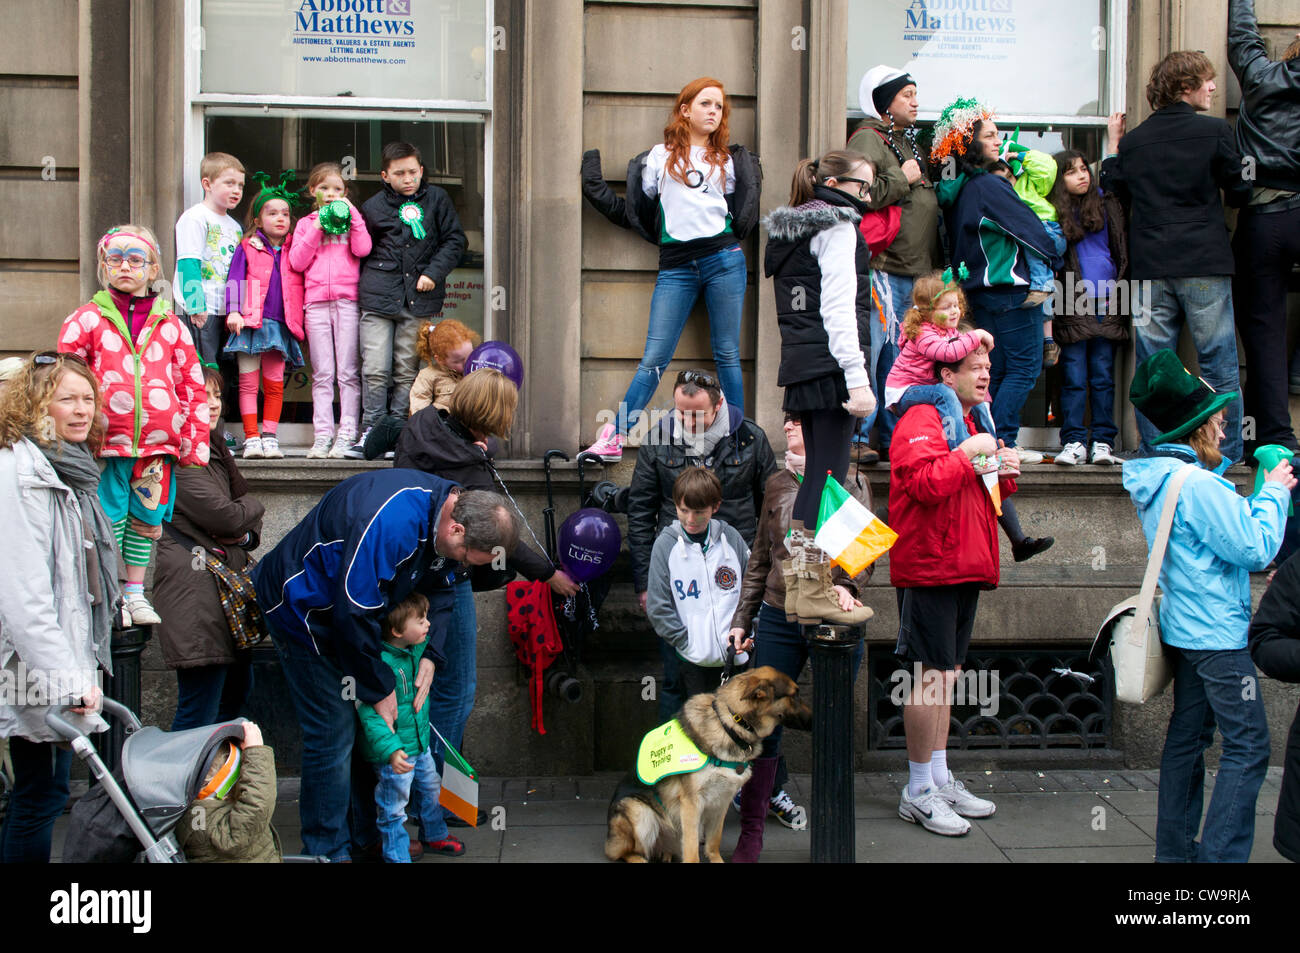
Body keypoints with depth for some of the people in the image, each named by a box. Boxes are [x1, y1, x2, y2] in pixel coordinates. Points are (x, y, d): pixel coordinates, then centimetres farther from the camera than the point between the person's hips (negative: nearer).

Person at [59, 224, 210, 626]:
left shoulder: (170, 325, 9)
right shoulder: (86, 320, 3)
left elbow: (193, 386, 10)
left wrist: (194, 441, 6)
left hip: (158, 443, 2)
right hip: (106, 443, -2)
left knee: (146, 519, 10)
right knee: (109, 520, 1)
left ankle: (135, 592, 24)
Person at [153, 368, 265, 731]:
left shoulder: (213, 447, 19)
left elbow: (249, 522, 19)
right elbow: (226, 516, -19)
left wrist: (246, 534, -4)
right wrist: (251, 506, 3)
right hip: (196, 584, -10)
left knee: (237, 688, 16)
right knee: (199, 711, -10)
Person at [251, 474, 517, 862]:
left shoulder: (447, 510, -9)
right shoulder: (391, 521, -38)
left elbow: (439, 589, 5)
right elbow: (355, 612, -33)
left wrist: (430, 654, -9)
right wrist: (380, 689, -22)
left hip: (352, 608, 9)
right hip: (302, 608, -9)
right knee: (334, 734, -9)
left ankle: (370, 836, 22)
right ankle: (329, 851, 4)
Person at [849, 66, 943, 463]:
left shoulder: (909, 141, 22)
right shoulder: (868, 139, -7)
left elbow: (926, 203, 33)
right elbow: (858, 191, -25)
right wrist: (901, 178, -12)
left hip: (914, 271, 9)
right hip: (883, 269, -9)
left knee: (899, 355, 12)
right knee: (872, 351, -10)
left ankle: (893, 439, 18)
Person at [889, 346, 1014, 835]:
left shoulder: (972, 423, 22)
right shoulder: (922, 421, -10)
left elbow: (983, 496, 29)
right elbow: (927, 483, -25)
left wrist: (1004, 473, 10)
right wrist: (968, 453, -16)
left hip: (965, 567, 10)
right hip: (930, 566, -10)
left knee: (947, 674, 13)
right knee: (932, 674, -8)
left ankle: (940, 780, 21)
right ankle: (918, 791, -1)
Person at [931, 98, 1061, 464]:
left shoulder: (956, 188, 11)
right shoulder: (989, 186, -16)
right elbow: (1029, 227, -10)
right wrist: (1054, 260, 6)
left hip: (979, 290, 9)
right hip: (1009, 288, -9)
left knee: (996, 370, 12)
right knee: (1024, 367, -4)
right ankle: (1003, 442, -7)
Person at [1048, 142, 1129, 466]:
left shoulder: (1106, 203, 9)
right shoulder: (1054, 213, 4)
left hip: (1107, 305, 2)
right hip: (1073, 306, -2)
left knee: (1103, 376, 3)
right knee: (1074, 378, -2)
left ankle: (1102, 441, 5)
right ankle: (1073, 442, 0)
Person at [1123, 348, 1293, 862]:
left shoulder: (1158, 479, 11)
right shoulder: (1197, 484, -20)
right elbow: (1255, 548, -18)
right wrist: (1274, 492, -5)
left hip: (1183, 628, 10)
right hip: (1218, 633, -10)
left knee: (1187, 737, 14)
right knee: (1248, 747, -6)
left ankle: (1174, 849, 18)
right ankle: (1220, 856, -9)